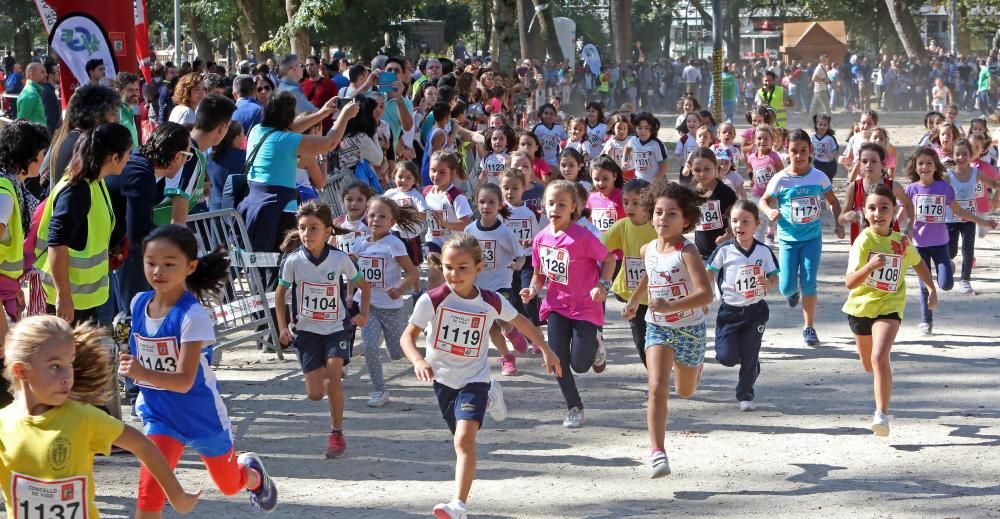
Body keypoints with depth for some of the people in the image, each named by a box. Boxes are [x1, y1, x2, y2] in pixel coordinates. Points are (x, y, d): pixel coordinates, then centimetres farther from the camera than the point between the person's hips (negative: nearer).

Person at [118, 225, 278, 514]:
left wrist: (143, 373, -48)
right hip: (159, 415, 3)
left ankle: (253, 473, 60)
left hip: (202, 415, -3)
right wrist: (129, 366, -3)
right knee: (149, 494, -16)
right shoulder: (138, 304, -8)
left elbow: (184, 380, -34)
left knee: (230, 485, 22)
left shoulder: (192, 316, -27)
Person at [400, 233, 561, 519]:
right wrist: (418, 361, -33)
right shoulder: (432, 300, -16)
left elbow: (520, 321, 8)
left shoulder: (492, 302, -11)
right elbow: (407, 336, -14)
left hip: (474, 379, -2)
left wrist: (546, 351, 14)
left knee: (465, 438, -21)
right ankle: (488, 399, 53)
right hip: (443, 378, 2)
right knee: (463, 438, 20)